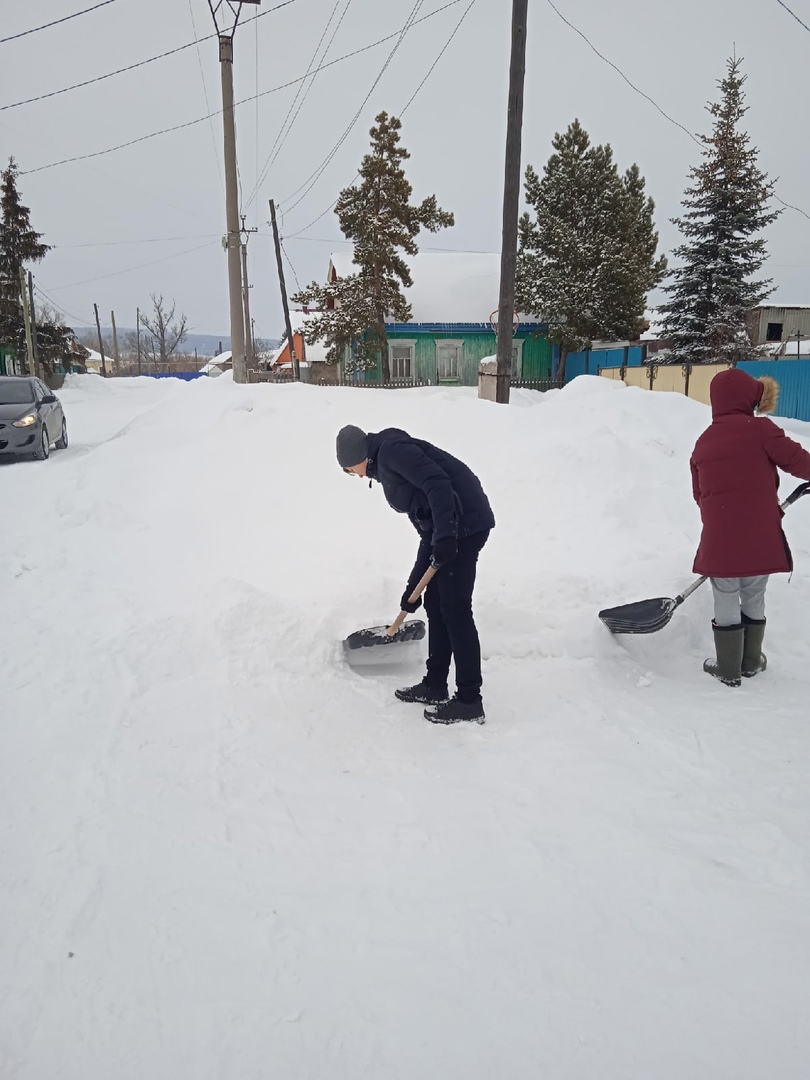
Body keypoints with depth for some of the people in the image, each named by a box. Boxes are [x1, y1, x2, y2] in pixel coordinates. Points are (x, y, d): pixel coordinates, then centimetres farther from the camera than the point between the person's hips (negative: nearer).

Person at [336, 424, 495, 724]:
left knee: (454, 609, -6)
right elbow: (428, 534, 21)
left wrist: (444, 536, -29)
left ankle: (470, 701, 2)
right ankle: (435, 686, 26)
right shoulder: (386, 470, 23)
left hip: (464, 522, -10)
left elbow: (438, 484, -20)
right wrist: (413, 584, 20)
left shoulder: (391, 450, -5)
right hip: (450, 528, 10)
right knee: (435, 604, 15)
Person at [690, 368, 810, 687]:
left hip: (718, 539, 1)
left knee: (726, 603, 12)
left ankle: (728, 669, 21)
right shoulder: (760, 429, -8)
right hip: (761, 538, -1)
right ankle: (751, 663, 31)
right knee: (754, 599, 17)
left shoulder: (703, 442, 6)